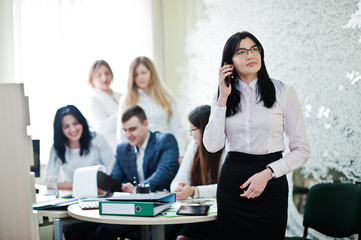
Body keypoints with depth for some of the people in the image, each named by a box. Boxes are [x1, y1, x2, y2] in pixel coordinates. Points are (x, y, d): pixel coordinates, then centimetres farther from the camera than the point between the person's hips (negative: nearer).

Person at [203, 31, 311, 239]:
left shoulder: (283, 92, -2)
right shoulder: (224, 96, 6)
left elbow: (302, 150, -4)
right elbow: (212, 145, -8)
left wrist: (267, 174, -15)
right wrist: (223, 98, -9)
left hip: (271, 184, -2)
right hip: (232, 182, 2)